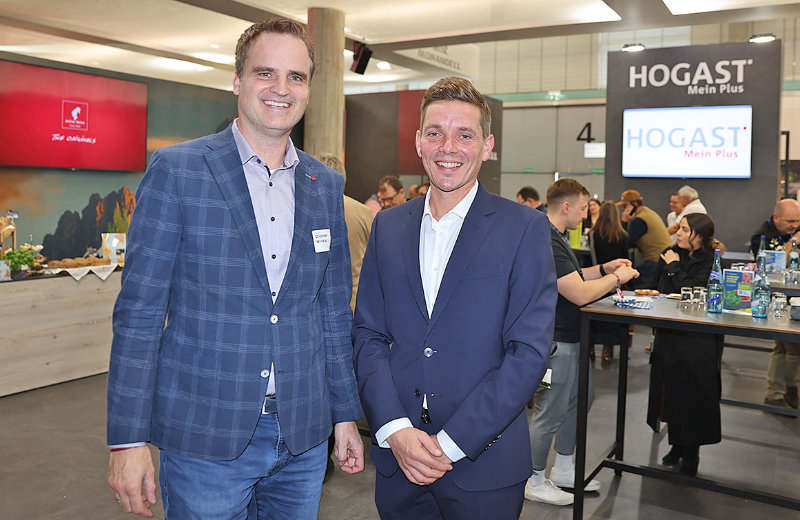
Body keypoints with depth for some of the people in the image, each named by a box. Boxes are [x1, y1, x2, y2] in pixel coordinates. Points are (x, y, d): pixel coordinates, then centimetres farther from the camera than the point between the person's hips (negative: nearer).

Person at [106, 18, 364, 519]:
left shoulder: (327, 185, 6)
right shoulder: (177, 170, -7)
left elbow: (334, 310, 10)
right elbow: (139, 310, -8)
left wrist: (346, 414, 11)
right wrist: (128, 439, -9)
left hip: (303, 438, 4)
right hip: (203, 436, -3)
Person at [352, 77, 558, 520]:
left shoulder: (525, 228, -6)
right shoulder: (387, 226, 5)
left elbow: (530, 350, -11)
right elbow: (367, 333, 3)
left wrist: (450, 442, -14)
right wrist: (395, 429, -9)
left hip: (484, 464, -3)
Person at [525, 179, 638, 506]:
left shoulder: (554, 237, 11)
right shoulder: (546, 243, -25)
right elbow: (580, 294, -26)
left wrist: (604, 268, 9)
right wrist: (616, 278, -11)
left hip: (570, 337, 11)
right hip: (554, 341, -11)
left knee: (579, 399, 21)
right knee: (550, 413, 2)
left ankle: (563, 470, 36)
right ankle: (535, 482, 20)